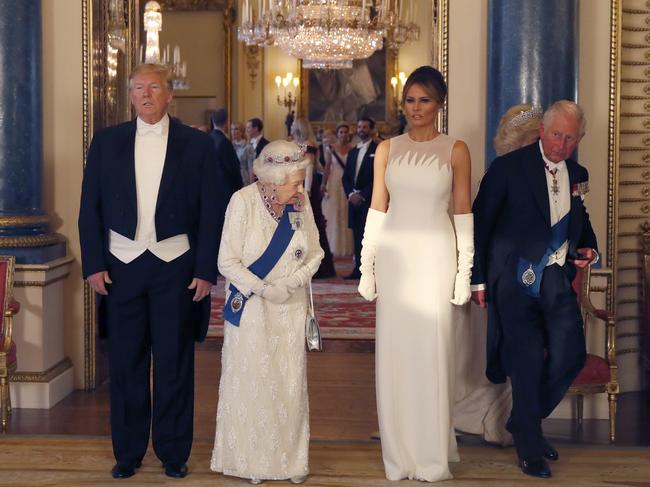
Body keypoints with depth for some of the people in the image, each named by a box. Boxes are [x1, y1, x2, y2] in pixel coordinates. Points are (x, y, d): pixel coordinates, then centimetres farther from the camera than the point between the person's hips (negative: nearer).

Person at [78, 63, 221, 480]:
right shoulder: (107, 142, 6)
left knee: (175, 363, 5)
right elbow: (90, 207, 5)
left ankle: (174, 452, 18)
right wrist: (93, 264, -2)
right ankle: (128, 452, 20)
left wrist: (206, 270, -6)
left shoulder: (198, 144, 1)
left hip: (176, 266, -1)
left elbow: (211, 211, -1)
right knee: (126, 363, 8)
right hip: (121, 267, 2)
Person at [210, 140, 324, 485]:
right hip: (250, 308, -3)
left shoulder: (301, 202, -5)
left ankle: (290, 459, 19)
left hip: (291, 308, 3)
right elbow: (227, 261, -13)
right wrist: (262, 289, -20)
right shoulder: (243, 201, -15)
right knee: (251, 382, 4)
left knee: (290, 384, 6)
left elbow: (315, 253, 3)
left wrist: (292, 282, -13)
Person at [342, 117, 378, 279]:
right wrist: (351, 194, -1)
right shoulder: (352, 152, 19)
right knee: (357, 235, 4)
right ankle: (358, 269, 6)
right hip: (354, 199, 6)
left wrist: (362, 195, -13)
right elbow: (345, 177, 17)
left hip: (369, 200, -6)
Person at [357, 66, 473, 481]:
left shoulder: (455, 150, 2)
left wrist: (464, 272, -4)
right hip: (394, 256, 2)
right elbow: (377, 209, 7)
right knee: (394, 353, 4)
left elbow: (463, 212, 1)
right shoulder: (387, 149, 8)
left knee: (432, 351, 0)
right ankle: (399, 454, 14)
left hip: (435, 258, -2)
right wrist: (367, 267, 3)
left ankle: (433, 455, 11)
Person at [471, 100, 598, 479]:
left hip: (557, 279, 5)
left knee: (570, 355, -1)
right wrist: (479, 279, -4)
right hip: (515, 278, -5)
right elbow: (480, 223, -3)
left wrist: (589, 249, 3)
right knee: (528, 359, -3)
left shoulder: (578, 175, 12)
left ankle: (524, 423, 22)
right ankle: (530, 446, 14)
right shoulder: (508, 167, -5)